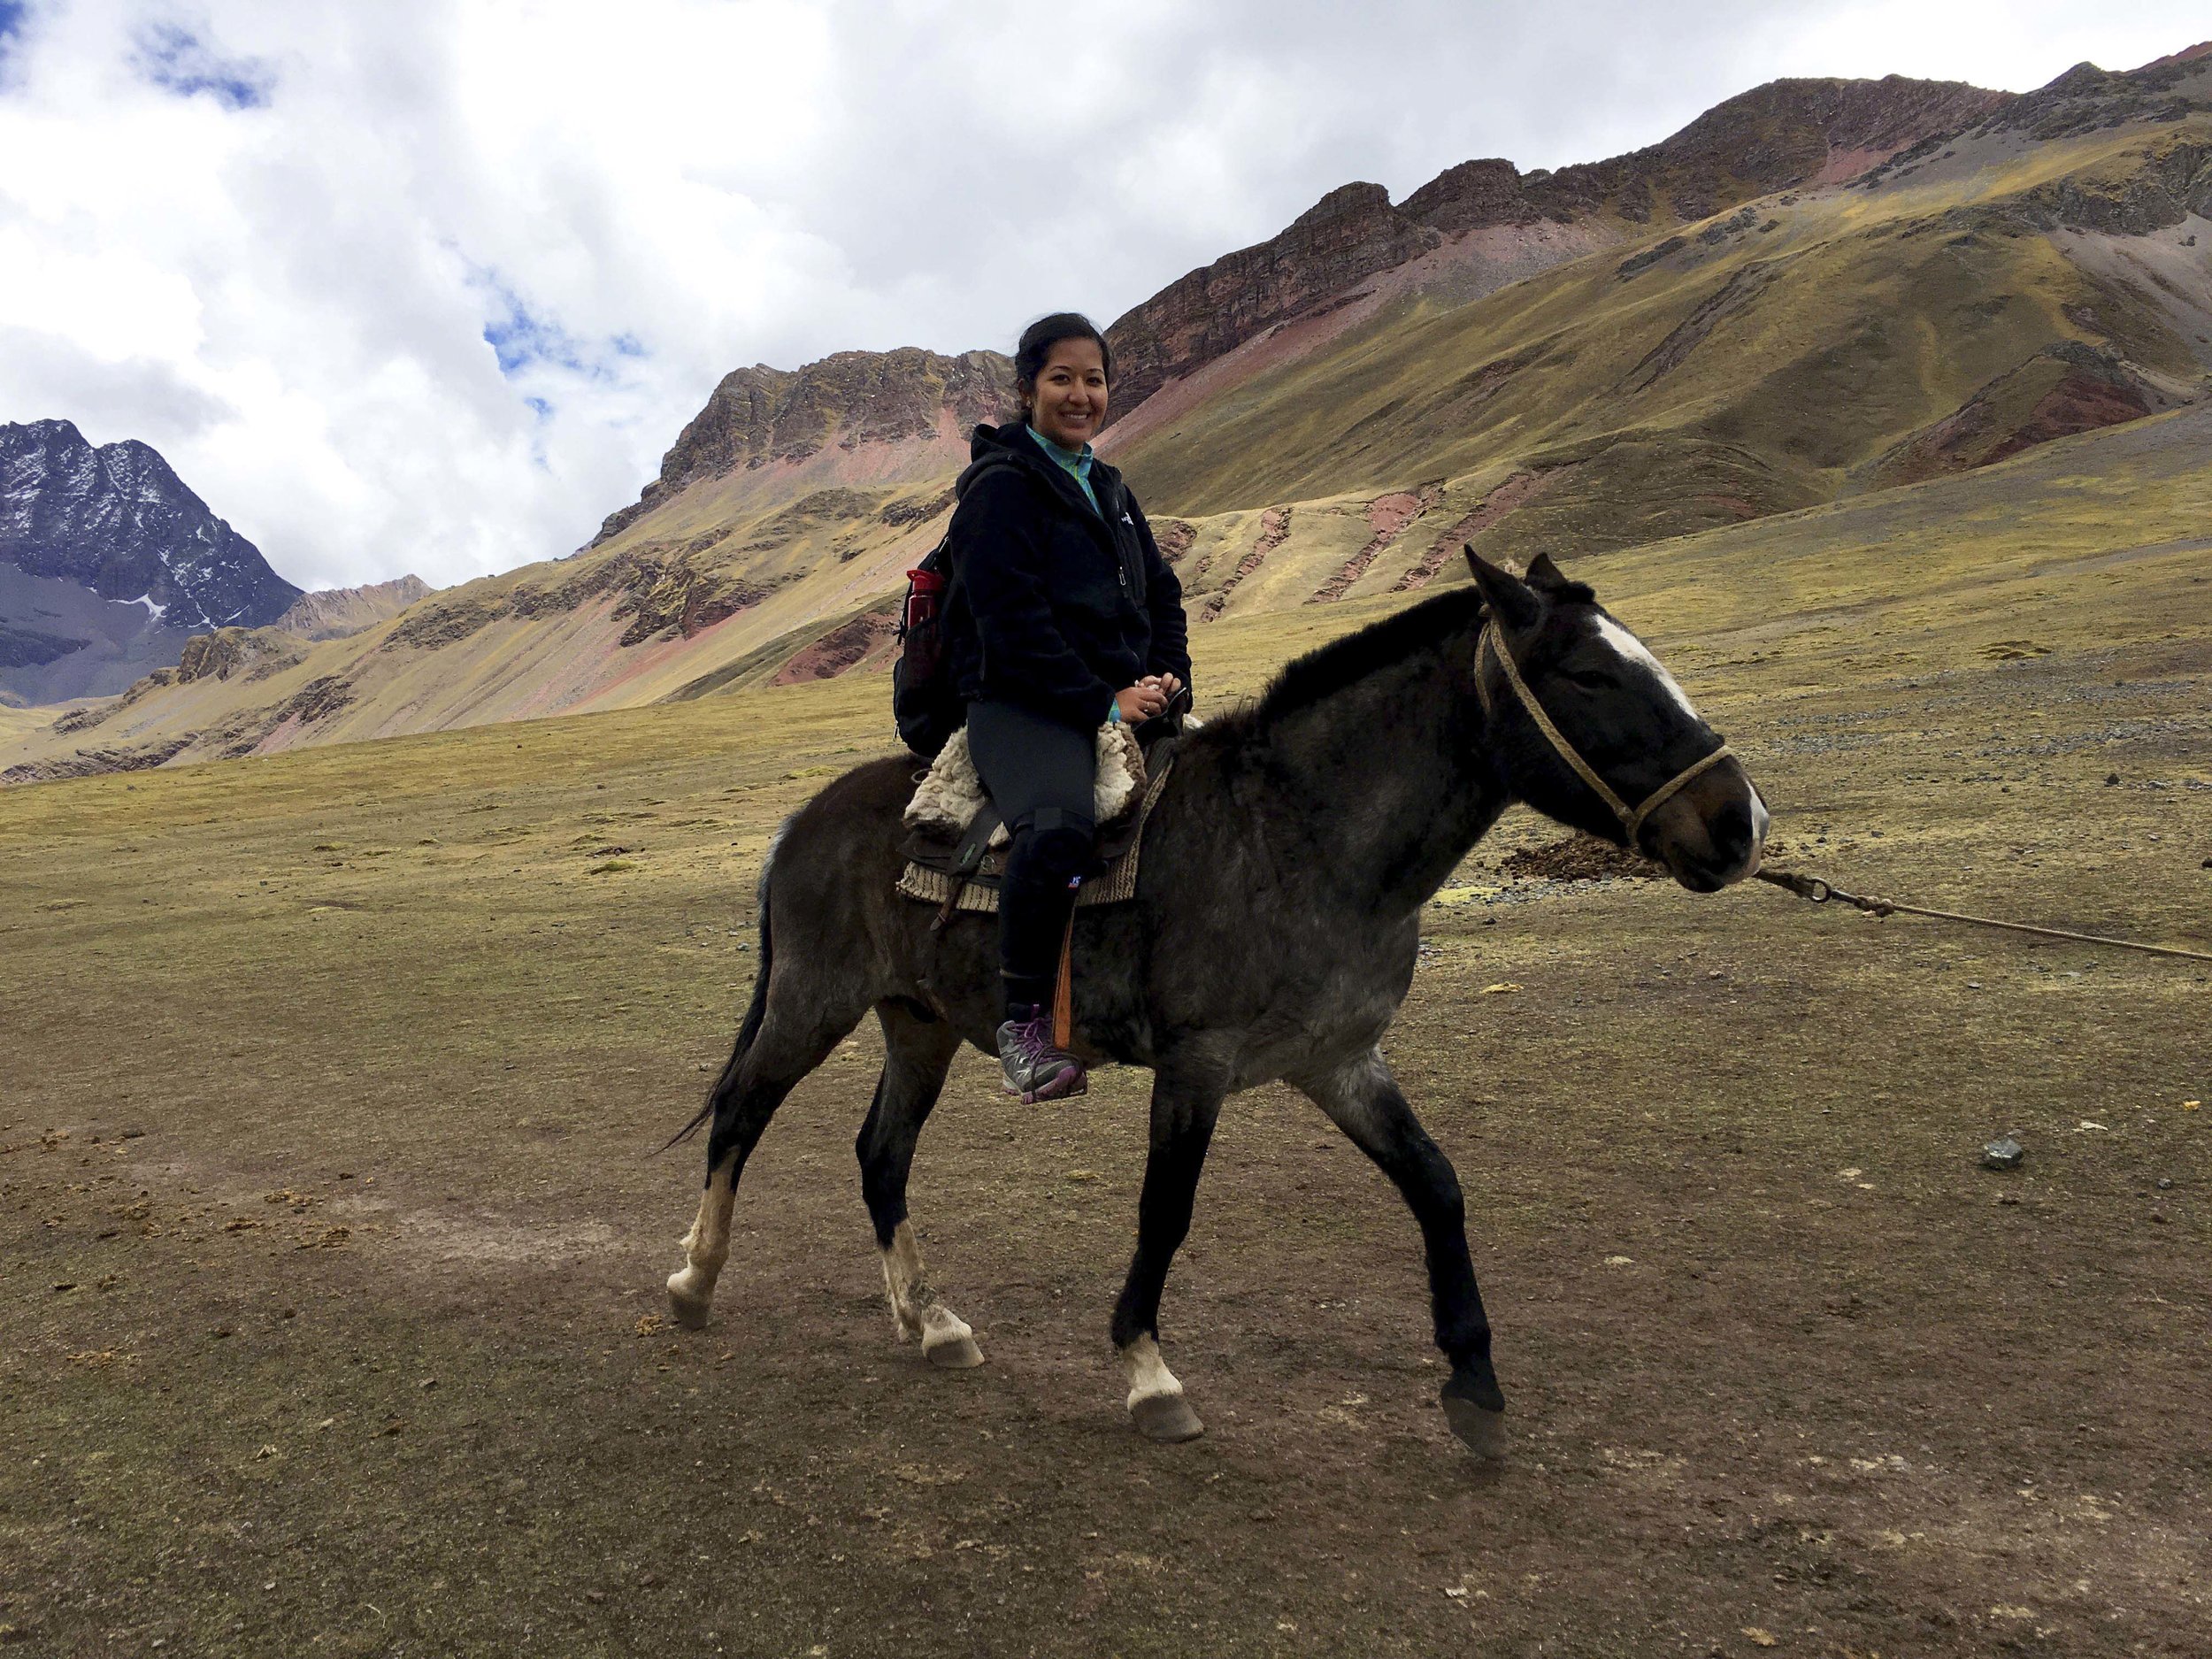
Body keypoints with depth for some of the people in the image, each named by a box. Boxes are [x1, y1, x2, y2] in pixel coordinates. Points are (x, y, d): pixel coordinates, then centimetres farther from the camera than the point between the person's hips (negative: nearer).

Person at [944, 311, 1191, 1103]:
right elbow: (1013, 622, -12)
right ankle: (1023, 1022, -20)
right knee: (1059, 826, -38)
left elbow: (1163, 598, 22)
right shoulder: (1000, 487, -2)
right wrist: (1102, 702, -16)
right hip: (1021, 705, -7)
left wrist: (1170, 679, 3)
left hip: (1126, 702, 8)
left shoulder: (1110, 490, 21)